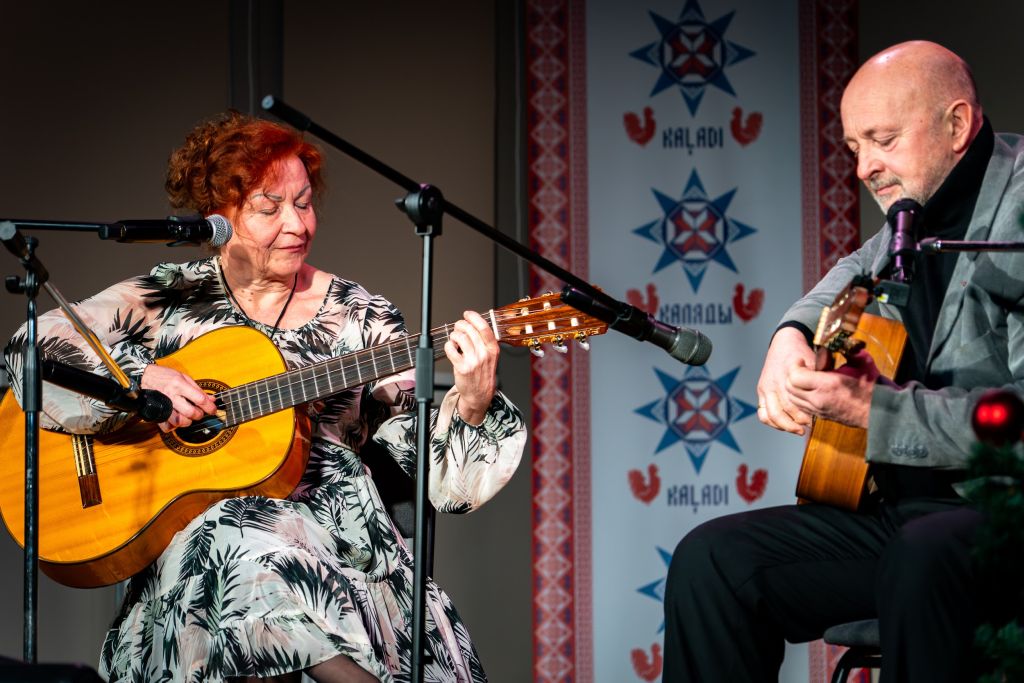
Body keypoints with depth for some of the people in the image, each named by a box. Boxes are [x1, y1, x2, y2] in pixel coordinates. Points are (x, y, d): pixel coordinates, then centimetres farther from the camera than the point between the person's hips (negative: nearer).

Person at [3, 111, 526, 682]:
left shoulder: (362, 321, 8)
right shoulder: (166, 299, 8)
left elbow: (440, 481, 2)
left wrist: (473, 408, -18)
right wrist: (137, 379, -12)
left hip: (338, 551, 0)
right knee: (241, 535, -36)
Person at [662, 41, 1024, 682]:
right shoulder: (915, 216, 14)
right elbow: (857, 271, 39)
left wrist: (870, 409, -22)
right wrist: (793, 335, 17)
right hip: (897, 505, 9)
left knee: (923, 559, -41)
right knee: (710, 560, -6)